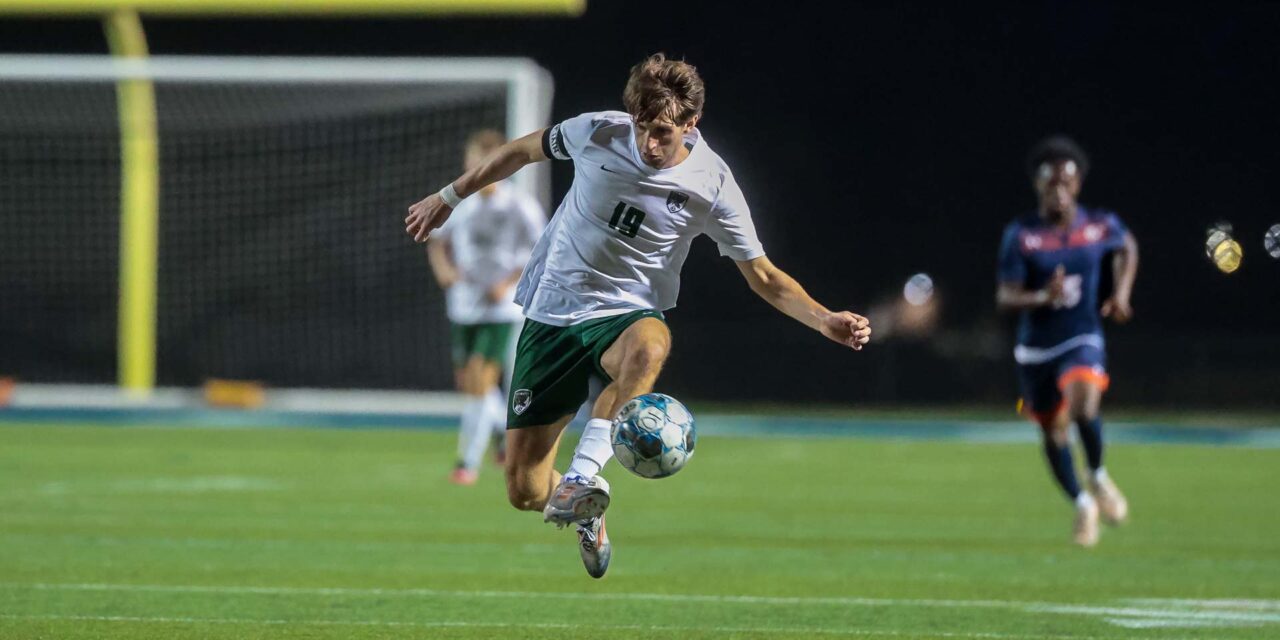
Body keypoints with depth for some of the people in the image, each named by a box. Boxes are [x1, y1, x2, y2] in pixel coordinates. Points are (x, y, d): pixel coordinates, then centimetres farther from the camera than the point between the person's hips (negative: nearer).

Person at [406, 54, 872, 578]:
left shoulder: (713, 186, -10)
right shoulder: (598, 132, -9)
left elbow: (763, 277, -1)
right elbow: (524, 150, 12)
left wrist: (826, 321, -16)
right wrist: (449, 197, 21)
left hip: (625, 315, -1)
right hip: (551, 313, 2)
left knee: (649, 345, -43)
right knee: (524, 492, -4)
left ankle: (583, 478, -45)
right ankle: (587, 514, 32)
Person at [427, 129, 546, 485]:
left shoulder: (520, 208, -10)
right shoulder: (459, 205, 2)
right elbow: (437, 243, 15)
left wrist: (508, 283, -18)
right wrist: (442, 268, -7)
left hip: (501, 310, -5)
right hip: (464, 309, 5)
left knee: (480, 382, -13)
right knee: (467, 384, 11)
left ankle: (468, 463, -4)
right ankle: (505, 428, 41)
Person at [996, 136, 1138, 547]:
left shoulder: (1101, 226, -3)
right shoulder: (1020, 235, -9)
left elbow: (1127, 247, 21)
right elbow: (1005, 297, -12)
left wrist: (1121, 293, 8)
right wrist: (1043, 297, -31)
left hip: (1083, 341, -1)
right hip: (1036, 347, 1)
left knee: (1083, 408, -29)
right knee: (1052, 433, 9)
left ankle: (1099, 477, 0)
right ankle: (1082, 504, 33)